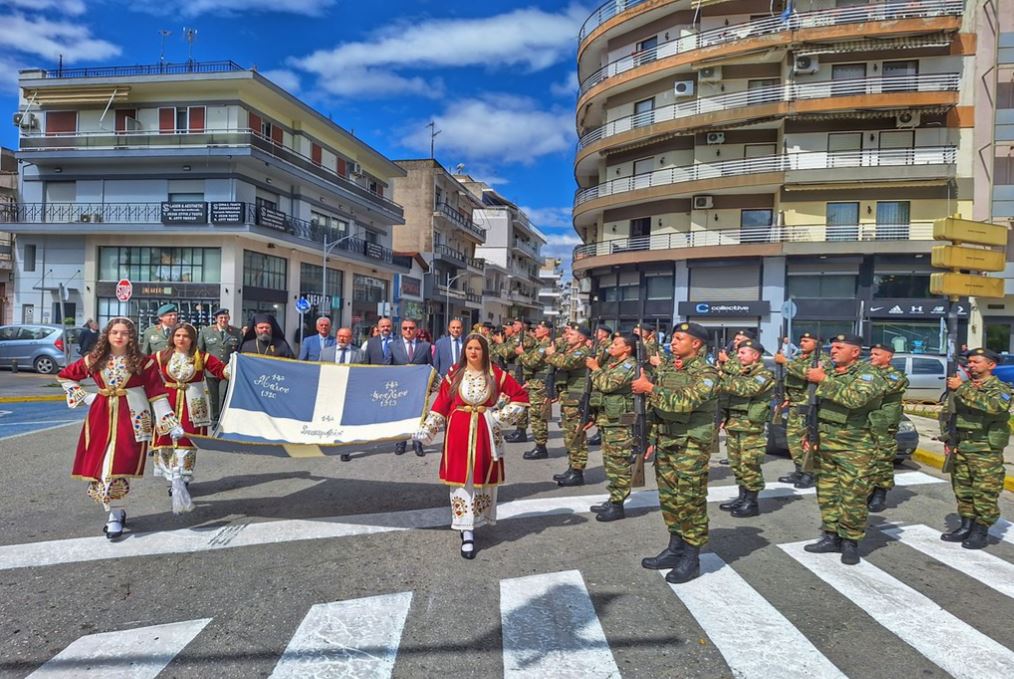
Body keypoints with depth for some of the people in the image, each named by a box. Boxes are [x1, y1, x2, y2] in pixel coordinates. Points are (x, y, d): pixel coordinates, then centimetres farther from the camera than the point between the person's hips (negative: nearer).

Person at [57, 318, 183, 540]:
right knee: (97, 465, 5)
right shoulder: (94, 360, 6)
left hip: (132, 419, -4)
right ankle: (115, 512, 21)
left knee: (118, 465, -11)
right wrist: (83, 397, 8)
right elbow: (65, 376, 21)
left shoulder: (143, 362, -4)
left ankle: (116, 515, 4)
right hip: (101, 418, 4)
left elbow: (157, 394, -4)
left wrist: (171, 423, -8)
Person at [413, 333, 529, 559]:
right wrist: (427, 429, -5)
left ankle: (476, 521, 30)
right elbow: (441, 403, 0)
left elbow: (521, 396, 2)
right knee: (461, 479, -1)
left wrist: (501, 417, -4)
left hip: (485, 433, 1)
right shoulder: (454, 374, 0)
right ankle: (467, 532, 2)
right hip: (458, 432, 0)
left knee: (483, 478, 9)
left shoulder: (495, 374, -1)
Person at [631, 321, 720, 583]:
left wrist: (650, 388, -23)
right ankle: (675, 549, 27)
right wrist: (652, 439, 14)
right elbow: (652, 404, 17)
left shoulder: (706, 373, -12)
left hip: (691, 446, -7)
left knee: (690, 502, -1)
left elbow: (684, 402, -27)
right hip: (665, 442, 7)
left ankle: (691, 559, 10)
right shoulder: (665, 369, 10)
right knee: (669, 498, 14)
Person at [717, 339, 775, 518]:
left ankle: (752, 503, 6)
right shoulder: (739, 374, 17)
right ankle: (742, 498, 24)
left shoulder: (764, 375, -8)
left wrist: (721, 377, -25)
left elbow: (746, 389, -24)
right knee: (737, 464, 13)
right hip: (733, 426, 8)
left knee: (749, 466, -3)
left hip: (751, 428, -8)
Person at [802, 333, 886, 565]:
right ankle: (832, 536, 22)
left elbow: (855, 398, -29)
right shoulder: (829, 373, 14)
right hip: (825, 445, 7)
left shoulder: (867, 373, -8)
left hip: (855, 448, -7)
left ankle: (851, 542, 10)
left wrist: (823, 380, -24)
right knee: (827, 495, 11)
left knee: (853, 498, -3)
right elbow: (817, 406, 23)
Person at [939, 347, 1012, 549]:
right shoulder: (960, 386, 13)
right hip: (959, 449, 6)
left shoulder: (1000, 388, -5)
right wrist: (947, 439, 5)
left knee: (985, 494, -1)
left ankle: (981, 532, 8)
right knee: (963, 492, 11)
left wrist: (962, 389, -25)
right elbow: (945, 413, 17)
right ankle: (966, 527, 21)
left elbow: (995, 406, -28)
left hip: (986, 452, -6)